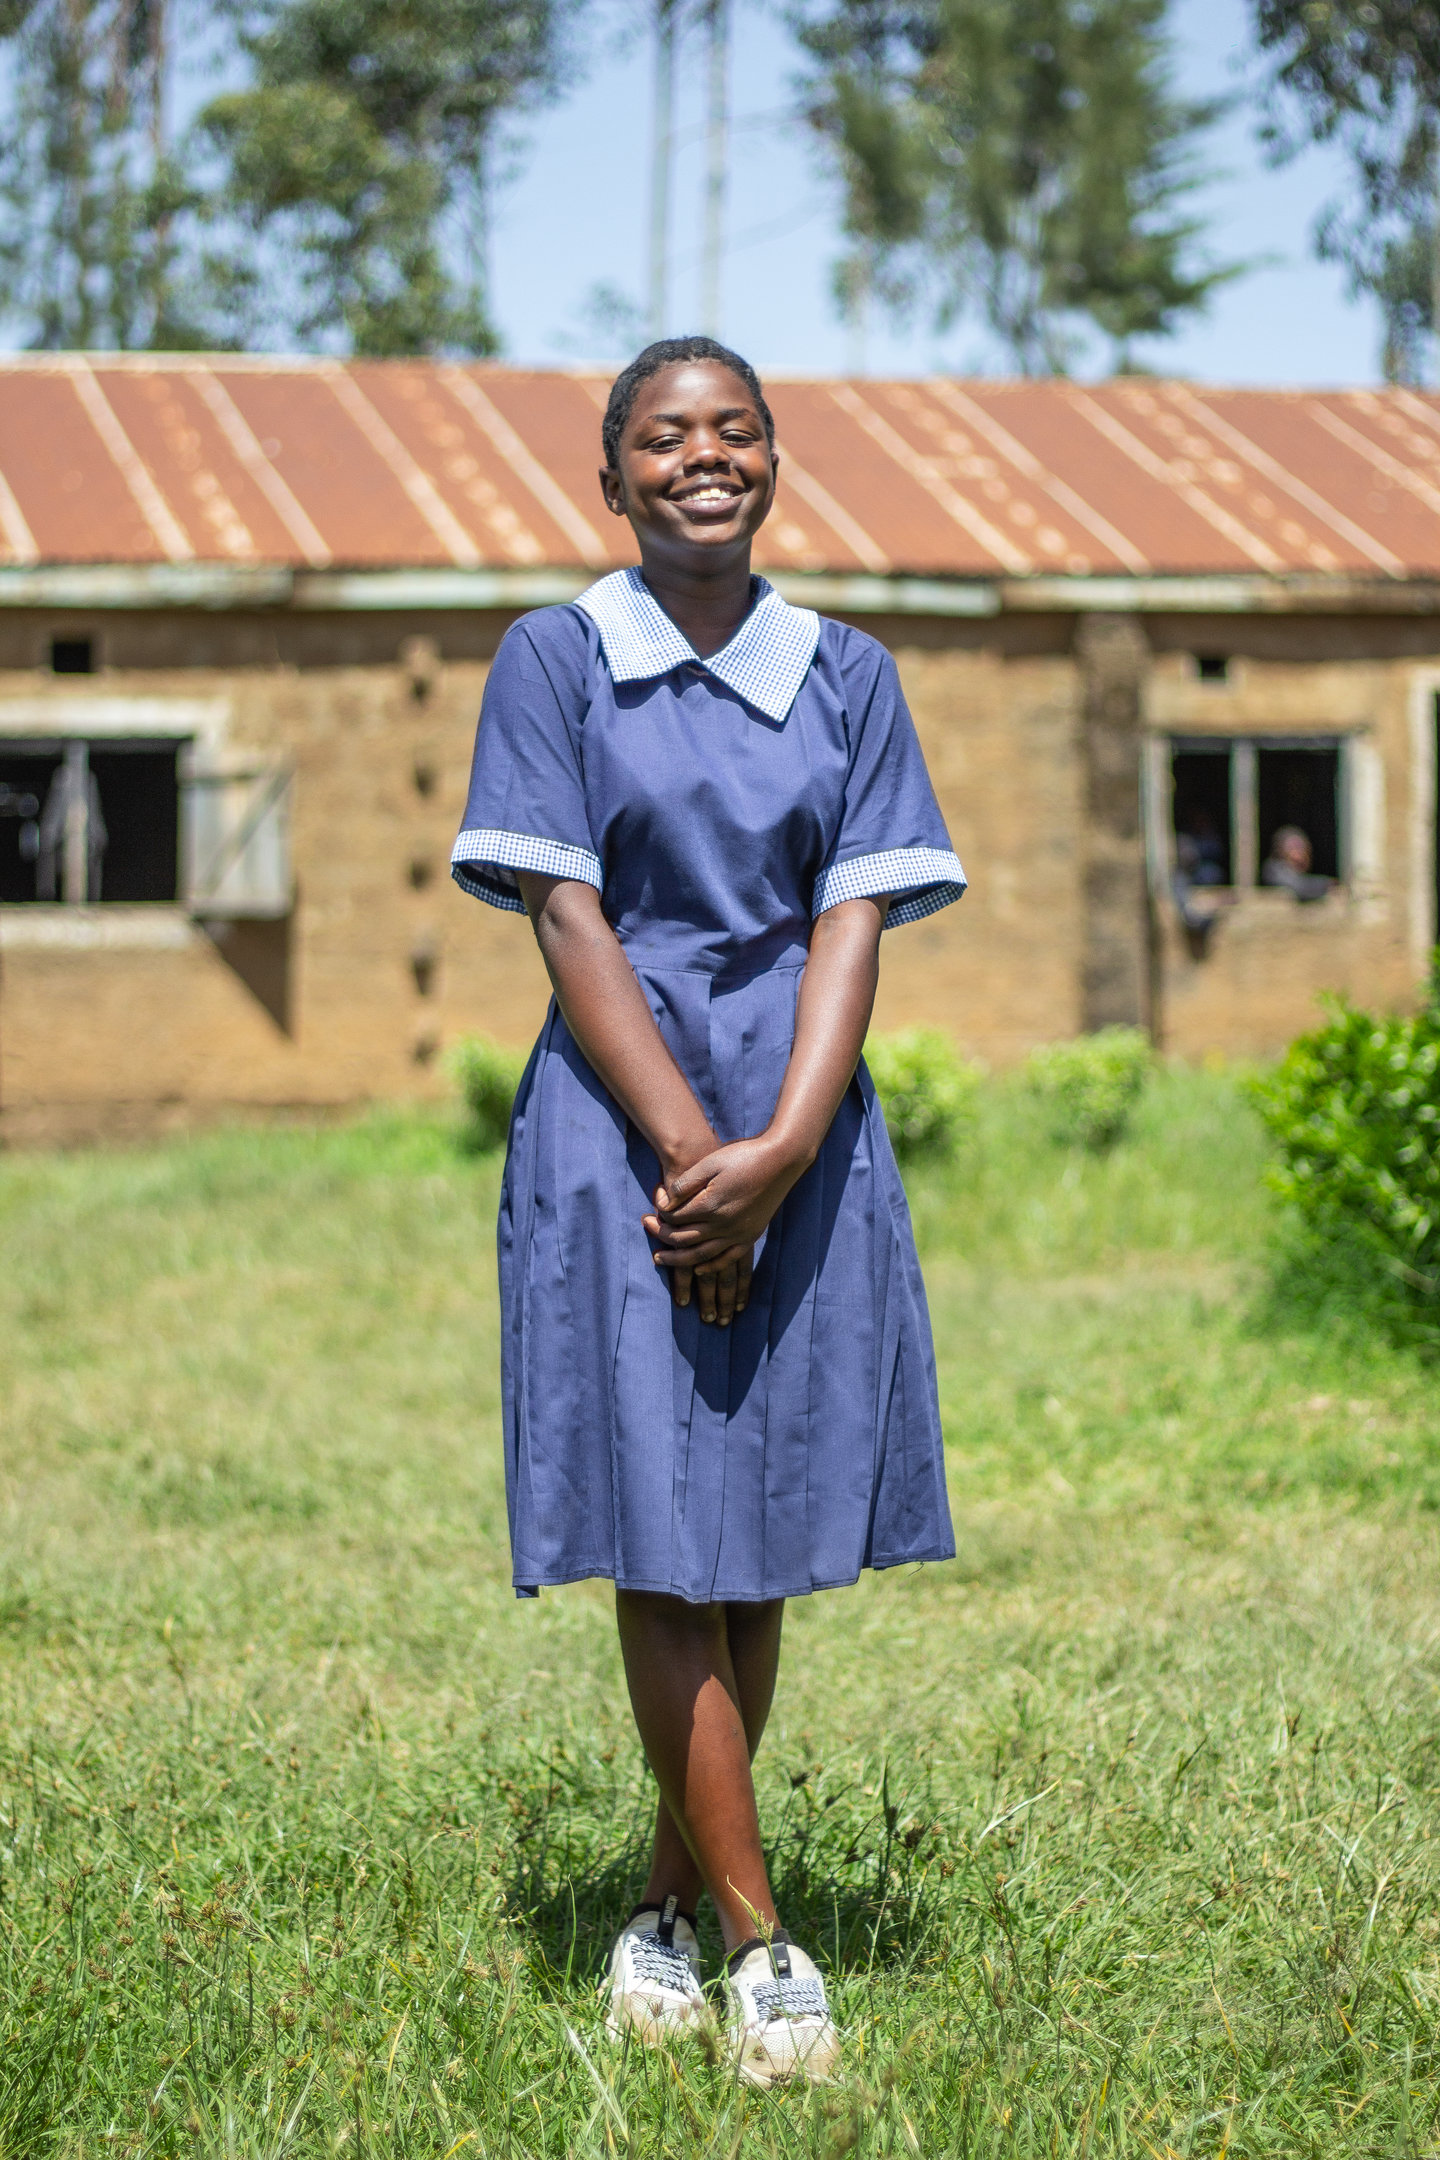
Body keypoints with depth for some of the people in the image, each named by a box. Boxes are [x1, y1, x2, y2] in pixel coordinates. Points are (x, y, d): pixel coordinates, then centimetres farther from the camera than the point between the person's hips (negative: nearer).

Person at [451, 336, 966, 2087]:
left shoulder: (848, 678, 9)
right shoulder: (553, 663, 2)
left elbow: (853, 928, 1)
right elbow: (567, 919, -5)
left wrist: (777, 1153, -14)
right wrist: (687, 1148, -14)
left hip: (802, 1137, 3)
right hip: (622, 1128, -3)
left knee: (765, 1542, 6)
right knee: (662, 1545, -5)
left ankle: (668, 1907, 19)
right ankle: (757, 1944, 0)